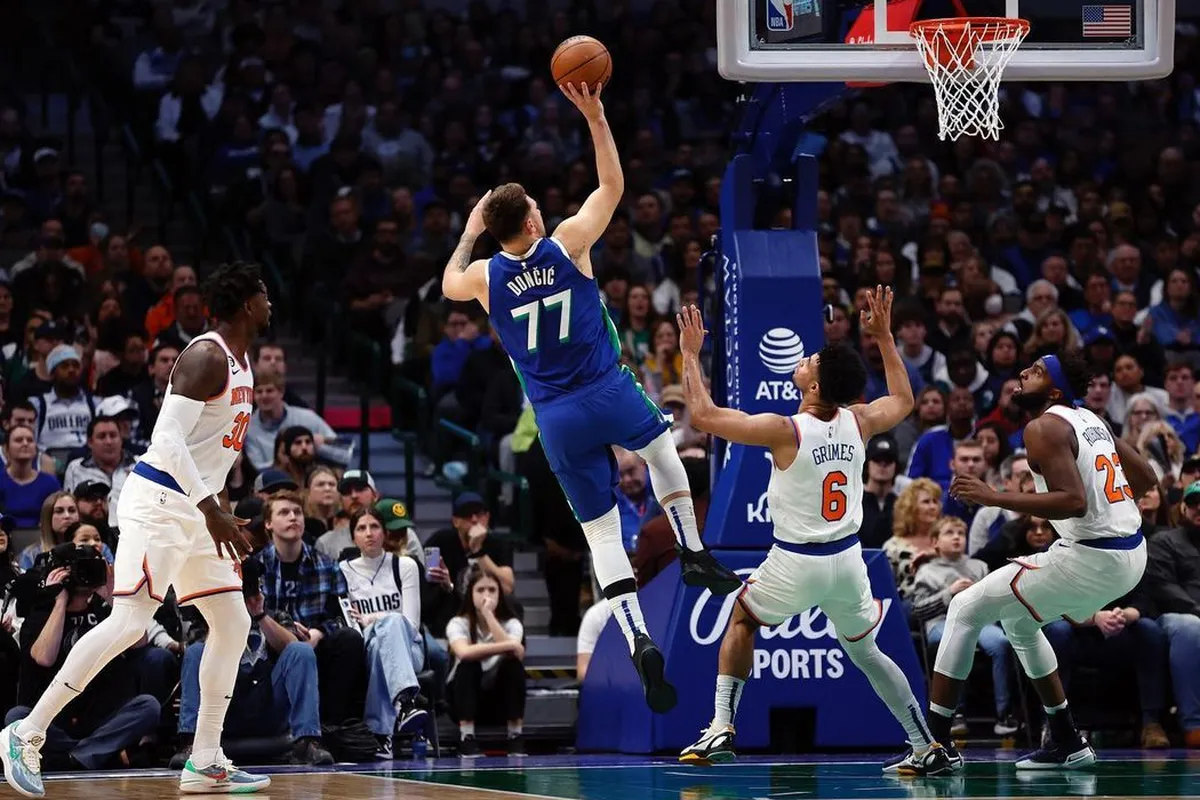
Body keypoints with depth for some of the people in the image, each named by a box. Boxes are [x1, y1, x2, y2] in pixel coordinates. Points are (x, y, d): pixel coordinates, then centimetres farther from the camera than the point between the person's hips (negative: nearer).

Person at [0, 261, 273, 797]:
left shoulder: (240, 361, 14)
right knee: (128, 624, -15)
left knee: (233, 624, 8)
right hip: (159, 503, -10)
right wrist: (213, 512, -28)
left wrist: (221, 507, 23)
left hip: (198, 507, 10)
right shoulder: (206, 357, -16)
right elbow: (168, 439, -25)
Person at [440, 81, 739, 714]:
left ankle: (638, 642, -11)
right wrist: (594, 116, 8)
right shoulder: (568, 244, -7)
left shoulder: (484, 276, -1)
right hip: (610, 394, -1)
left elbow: (448, 284, 25)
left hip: (556, 419, 1)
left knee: (602, 533, 5)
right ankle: (695, 556, 25)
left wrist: (469, 231, 35)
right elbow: (613, 186, 7)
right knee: (662, 446, 34)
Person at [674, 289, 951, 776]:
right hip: (847, 560, 4)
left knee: (742, 621, 22)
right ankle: (927, 749, 16)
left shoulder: (784, 431, -19)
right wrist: (884, 337, 23)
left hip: (795, 563, -4)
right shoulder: (860, 423, -4)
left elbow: (703, 415, -14)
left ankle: (721, 729, 10)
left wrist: (691, 354, -4)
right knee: (866, 652, 21)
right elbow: (903, 399, 19)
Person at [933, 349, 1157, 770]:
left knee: (965, 609, 0)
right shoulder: (1091, 420, 14)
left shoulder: (1045, 427, -12)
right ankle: (1067, 743, 29)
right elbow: (1145, 477, 18)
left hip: (1089, 557, -9)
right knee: (1018, 618, 29)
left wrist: (994, 497, -23)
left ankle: (934, 743, -2)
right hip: (1131, 554, 9)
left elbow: (1073, 501, -24)